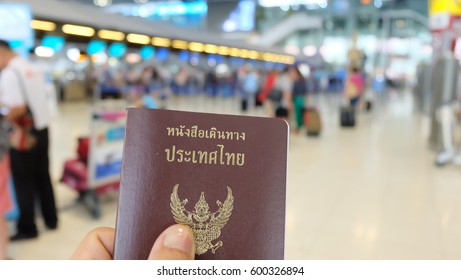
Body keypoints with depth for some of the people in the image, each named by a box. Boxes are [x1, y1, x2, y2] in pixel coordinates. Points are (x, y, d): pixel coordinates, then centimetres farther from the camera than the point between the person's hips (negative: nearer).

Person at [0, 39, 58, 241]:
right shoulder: (33, 69, 9)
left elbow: (18, 108, -26)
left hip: (24, 134, -8)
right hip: (42, 129, 8)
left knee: (24, 182, 5)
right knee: (43, 177, 17)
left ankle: (27, 228, 17)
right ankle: (51, 220, 29)